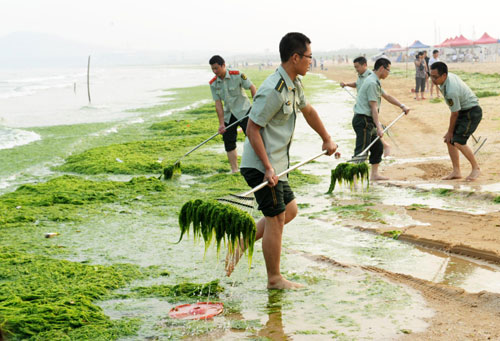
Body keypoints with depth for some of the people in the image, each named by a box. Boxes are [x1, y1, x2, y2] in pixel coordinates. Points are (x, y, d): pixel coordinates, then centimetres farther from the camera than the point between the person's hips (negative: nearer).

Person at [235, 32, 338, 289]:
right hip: (261, 166, -10)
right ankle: (274, 279, 13)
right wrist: (268, 168, -24)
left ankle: (242, 243, 23)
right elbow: (252, 129, -22)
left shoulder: (294, 83, 8)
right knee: (276, 219, 0)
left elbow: (307, 110, 26)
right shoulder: (273, 90, -22)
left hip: (276, 164, 10)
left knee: (289, 210, 17)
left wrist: (327, 139, 34)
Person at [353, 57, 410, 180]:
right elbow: (374, 107, -21)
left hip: (367, 121, 11)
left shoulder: (375, 82, 16)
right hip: (363, 120, -11)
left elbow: (386, 96, 27)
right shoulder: (372, 83, -17)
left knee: (378, 146, 18)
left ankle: (374, 174, 27)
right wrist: (378, 127, -22)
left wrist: (402, 106, 19)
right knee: (361, 151, -14)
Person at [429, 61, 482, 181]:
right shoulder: (449, 76, -5)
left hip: (472, 113, -10)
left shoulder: (451, 91, -32)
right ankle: (456, 171, 11)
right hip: (464, 111, 10)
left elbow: (455, 114, -21)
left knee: (458, 142, -18)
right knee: (449, 141, 5)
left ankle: (476, 168, 1)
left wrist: (450, 132, -8)